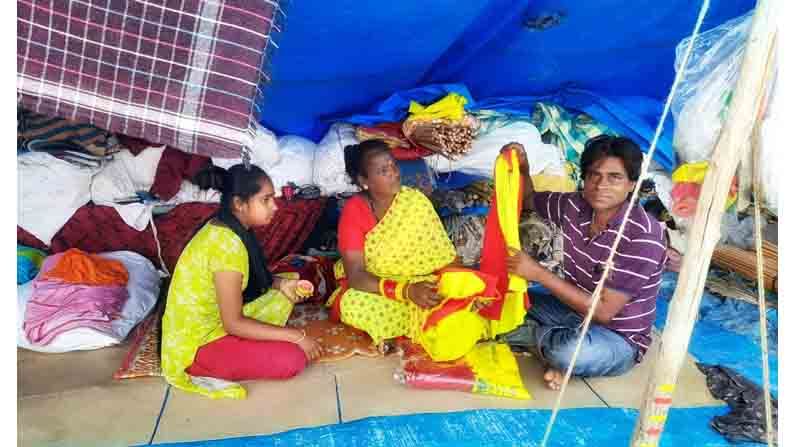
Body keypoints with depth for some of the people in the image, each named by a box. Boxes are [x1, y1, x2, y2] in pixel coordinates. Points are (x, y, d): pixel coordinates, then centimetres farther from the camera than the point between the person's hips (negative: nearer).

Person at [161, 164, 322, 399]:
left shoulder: (223, 228, 1)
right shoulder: (227, 243, -27)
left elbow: (248, 278, 15)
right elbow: (233, 323, -25)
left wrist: (280, 284, -4)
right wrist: (296, 336, -20)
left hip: (214, 321, 9)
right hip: (196, 344, -9)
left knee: (287, 291, 11)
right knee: (293, 359, -17)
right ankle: (203, 370, -5)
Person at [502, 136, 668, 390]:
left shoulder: (644, 236, -27)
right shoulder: (575, 206, -8)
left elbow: (603, 311, -28)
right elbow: (530, 200, 13)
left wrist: (539, 273, -29)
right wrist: (522, 168, -10)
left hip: (619, 340, -6)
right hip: (574, 310, 6)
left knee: (572, 353, -39)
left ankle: (530, 335, -7)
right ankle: (555, 350, -9)